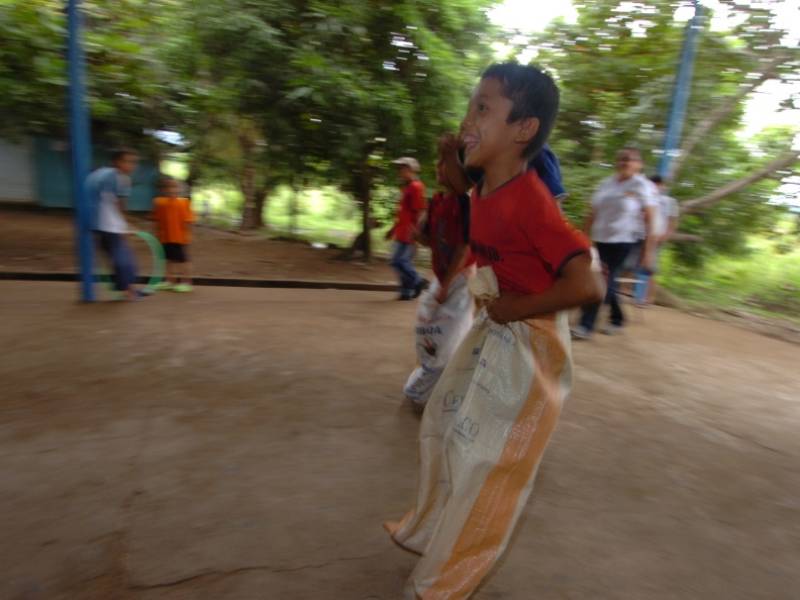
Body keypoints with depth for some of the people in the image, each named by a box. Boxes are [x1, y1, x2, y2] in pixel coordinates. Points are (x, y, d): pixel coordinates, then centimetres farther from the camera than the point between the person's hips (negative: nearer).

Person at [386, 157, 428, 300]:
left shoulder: (416, 187, -11)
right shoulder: (407, 188, 18)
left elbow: (420, 212, -18)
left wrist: (414, 231, -23)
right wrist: (393, 229, 24)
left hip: (409, 235, -10)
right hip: (402, 234, 10)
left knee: (398, 261, -11)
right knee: (404, 262, 10)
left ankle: (418, 282, 4)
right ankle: (407, 291, 17)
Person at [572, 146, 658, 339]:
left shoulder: (642, 186, -4)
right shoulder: (606, 183, 11)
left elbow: (650, 220, -7)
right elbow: (593, 214, 13)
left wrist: (648, 250, -12)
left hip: (623, 242, -6)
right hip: (601, 240, 6)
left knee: (604, 282, -8)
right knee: (606, 282, 10)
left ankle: (586, 326, -6)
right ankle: (617, 319, 29)